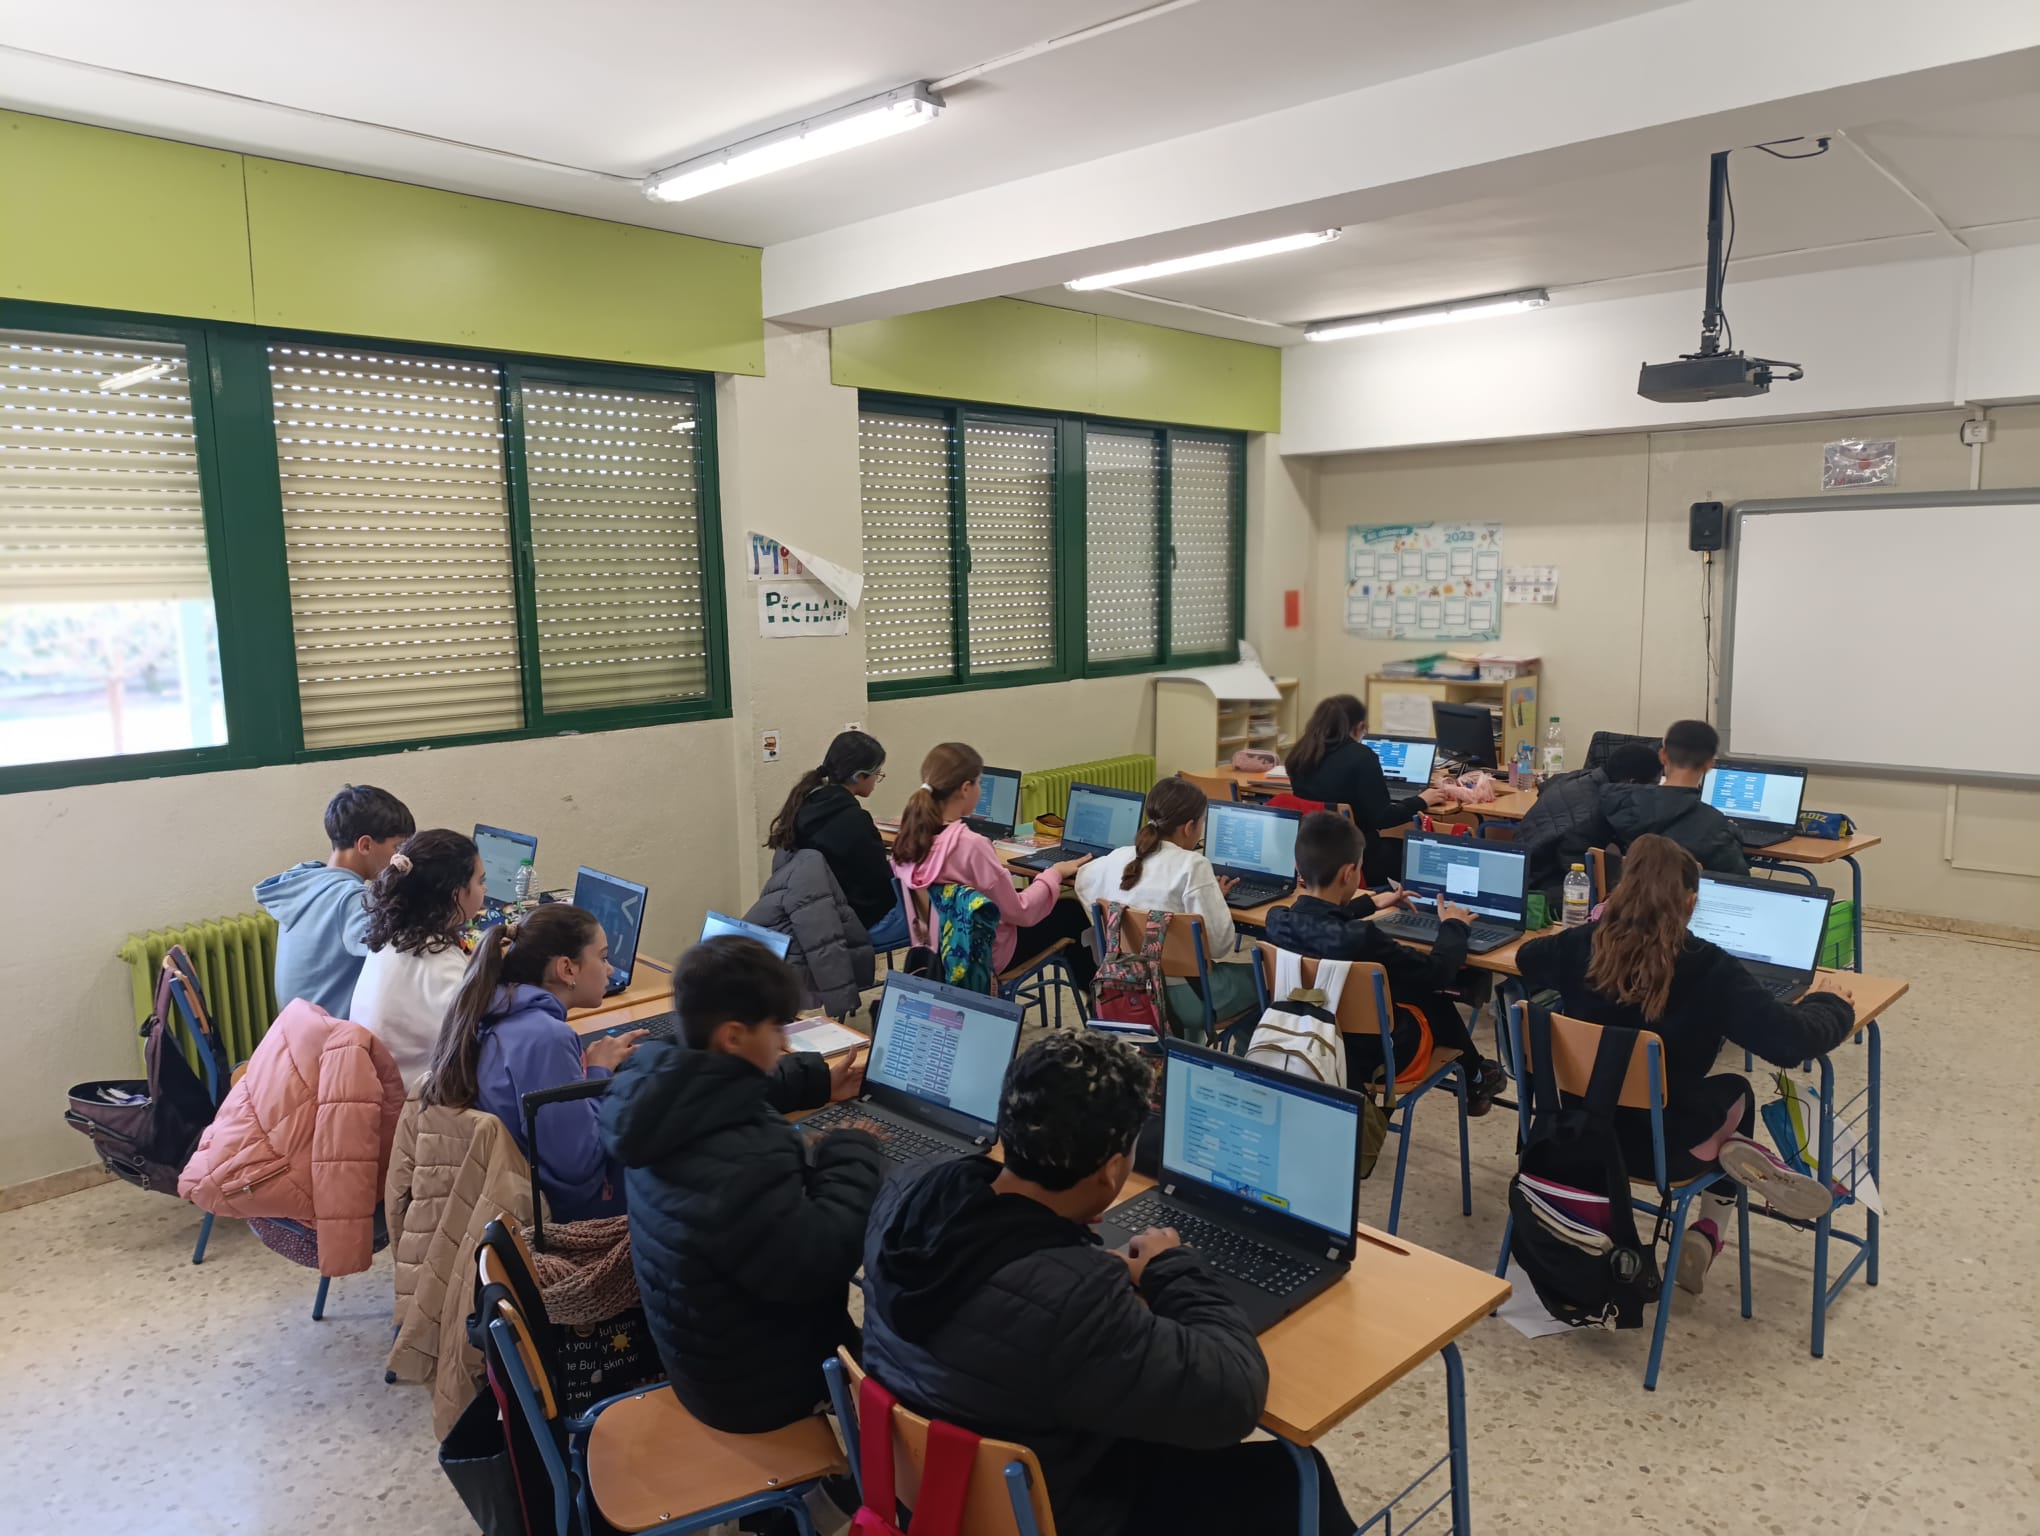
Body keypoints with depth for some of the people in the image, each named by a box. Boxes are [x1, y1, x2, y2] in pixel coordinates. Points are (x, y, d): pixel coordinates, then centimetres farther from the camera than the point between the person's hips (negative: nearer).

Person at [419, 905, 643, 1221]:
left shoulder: (493, 1016, 1)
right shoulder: (546, 1038, -26)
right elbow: (579, 1165, -25)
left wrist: (594, 1066, 0)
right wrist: (600, 1072, -14)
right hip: (562, 1210, -9)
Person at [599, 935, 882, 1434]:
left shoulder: (662, 1089, -11)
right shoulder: (738, 1160, -39)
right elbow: (815, 1267, -32)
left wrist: (817, 1081, 19)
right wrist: (854, 1153, -20)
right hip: (752, 1386, -8)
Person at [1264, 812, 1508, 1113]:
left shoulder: (1277, 920, -16)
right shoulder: (1359, 940, -36)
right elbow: (1438, 972, -21)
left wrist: (1369, 904, 24)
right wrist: (1453, 926, -1)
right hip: (1369, 1057, -5)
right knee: (1435, 1000, 21)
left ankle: (1471, 1075, 44)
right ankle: (1475, 1079, 46)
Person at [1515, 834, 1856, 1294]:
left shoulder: (1581, 946, -8)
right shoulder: (1709, 968, -20)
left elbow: (1527, 959, 14)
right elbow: (1794, 1041, -21)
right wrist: (1833, 1003, 1)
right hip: (1665, 1148, -4)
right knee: (1735, 1091, 33)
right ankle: (1705, 1238, 17)